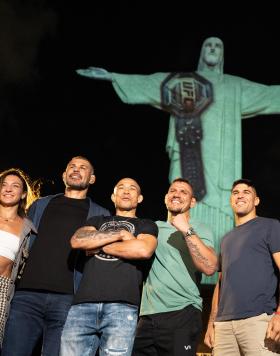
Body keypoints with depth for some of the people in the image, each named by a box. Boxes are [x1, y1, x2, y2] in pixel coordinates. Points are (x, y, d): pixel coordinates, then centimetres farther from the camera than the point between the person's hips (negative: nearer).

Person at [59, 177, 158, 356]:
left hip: (122, 305, -2)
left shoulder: (146, 225, 19)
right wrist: (120, 234, 1)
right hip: (84, 303, 2)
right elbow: (77, 240, 5)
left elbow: (143, 250, -5)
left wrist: (98, 245, 3)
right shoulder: (97, 221, 27)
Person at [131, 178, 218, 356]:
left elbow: (210, 267, -13)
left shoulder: (199, 229, 3)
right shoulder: (154, 227, 16)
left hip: (182, 314, -4)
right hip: (148, 315, 4)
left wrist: (187, 230, -14)